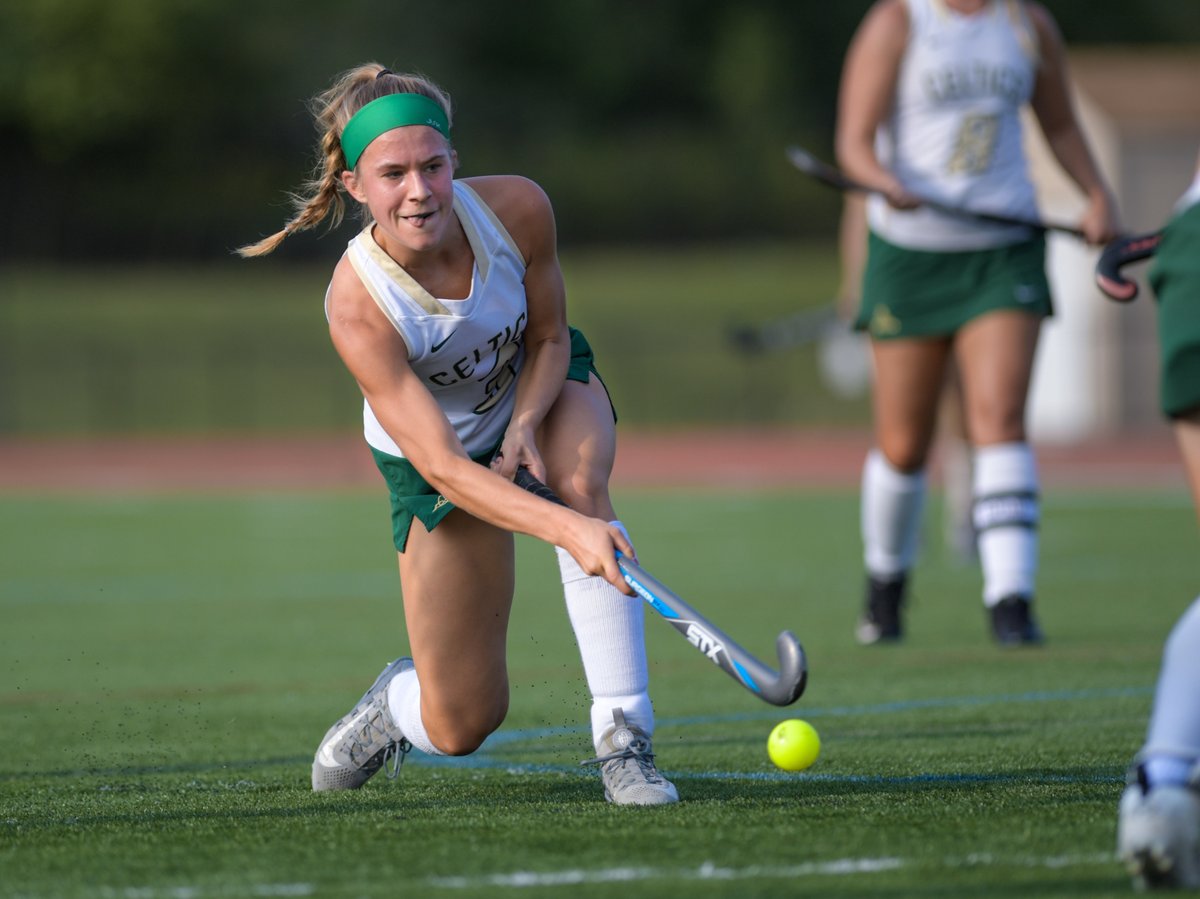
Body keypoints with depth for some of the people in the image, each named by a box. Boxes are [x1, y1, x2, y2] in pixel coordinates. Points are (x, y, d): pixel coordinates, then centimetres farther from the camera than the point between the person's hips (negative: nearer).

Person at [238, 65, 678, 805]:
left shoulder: (517, 209, -28)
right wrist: (566, 531, -51)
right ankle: (394, 706, 37)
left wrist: (524, 427, -28)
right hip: (437, 447, -2)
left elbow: (550, 337, -8)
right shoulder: (358, 306, -36)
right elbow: (442, 467, -38)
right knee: (461, 727, -4)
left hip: (544, 385, 2)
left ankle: (624, 738, -31)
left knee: (579, 474, -37)